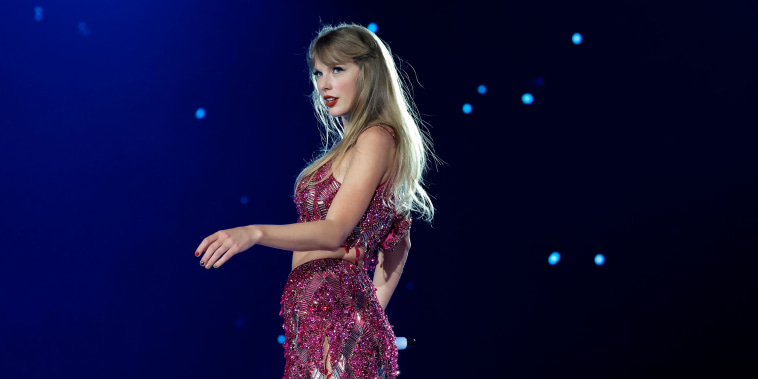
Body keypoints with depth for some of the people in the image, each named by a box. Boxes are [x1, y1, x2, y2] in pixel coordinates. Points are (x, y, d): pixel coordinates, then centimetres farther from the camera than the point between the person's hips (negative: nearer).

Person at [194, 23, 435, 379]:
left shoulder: (376, 139, -10)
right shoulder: (354, 143, 19)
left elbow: (334, 231, -22)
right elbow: (399, 244, 22)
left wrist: (254, 232, -33)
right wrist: (372, 313, 18)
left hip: (333, 311, -9)